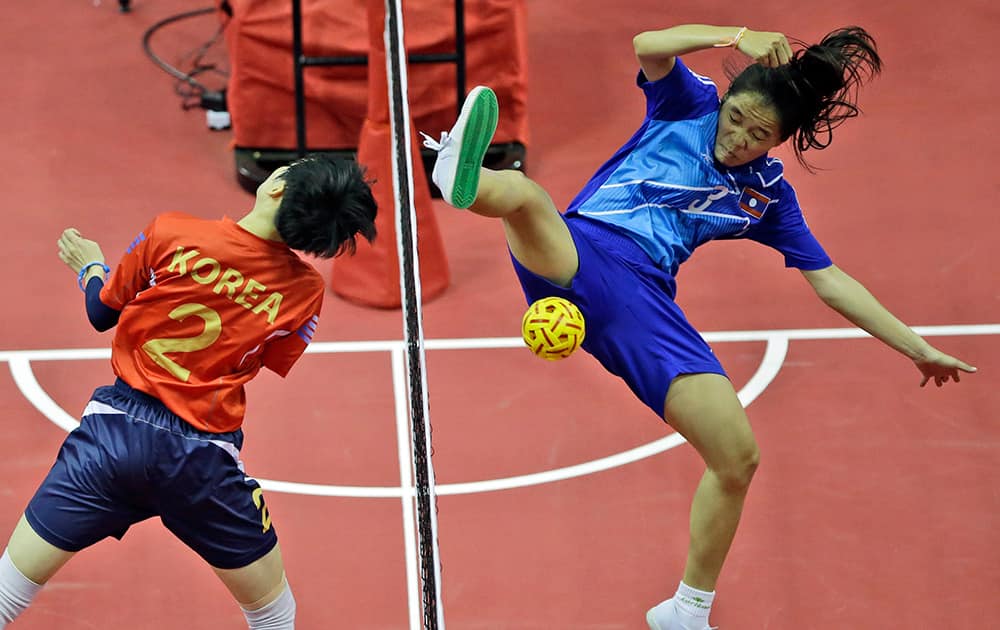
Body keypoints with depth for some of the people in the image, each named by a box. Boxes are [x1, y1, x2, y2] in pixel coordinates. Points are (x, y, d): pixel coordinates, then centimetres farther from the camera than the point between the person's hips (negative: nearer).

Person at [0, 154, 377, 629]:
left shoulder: (170, 233, -8)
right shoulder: (305, 291, -4)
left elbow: (102, 313, 7)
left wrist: (90, 268, 28)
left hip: (116, 430, 0)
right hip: (204, 457, 0)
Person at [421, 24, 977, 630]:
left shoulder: (768, 193, 17)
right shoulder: (690, 103, 12)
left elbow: (832, 282, 19)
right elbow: (649, 45, -7)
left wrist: (918, 347, 18)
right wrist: (737, 35, -10)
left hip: (644, 300, 2)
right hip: (577, 249, -2)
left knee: (738, 456, -7)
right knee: (520, 192, -37)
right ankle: (464, 173, -76)